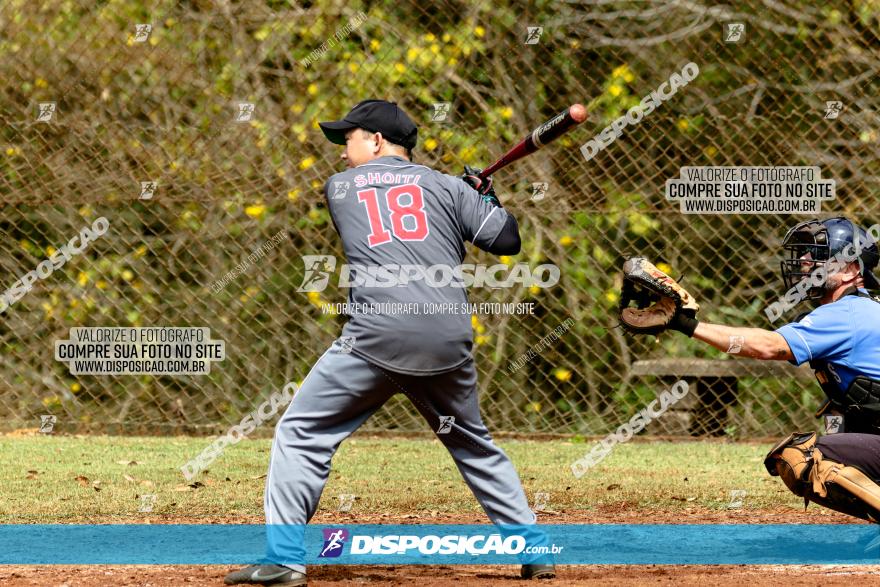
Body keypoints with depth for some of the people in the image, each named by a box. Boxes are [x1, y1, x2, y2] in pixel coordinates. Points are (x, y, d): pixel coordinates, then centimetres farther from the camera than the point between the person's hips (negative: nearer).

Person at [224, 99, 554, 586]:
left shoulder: (339, 188, 16)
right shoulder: (446, 186, 16)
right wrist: (487, 198, 30)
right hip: (449, 341, 3)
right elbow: (506, 240, 10)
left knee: (301, 433, 5)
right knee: (474, 444, 22)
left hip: (377, 337, -3)